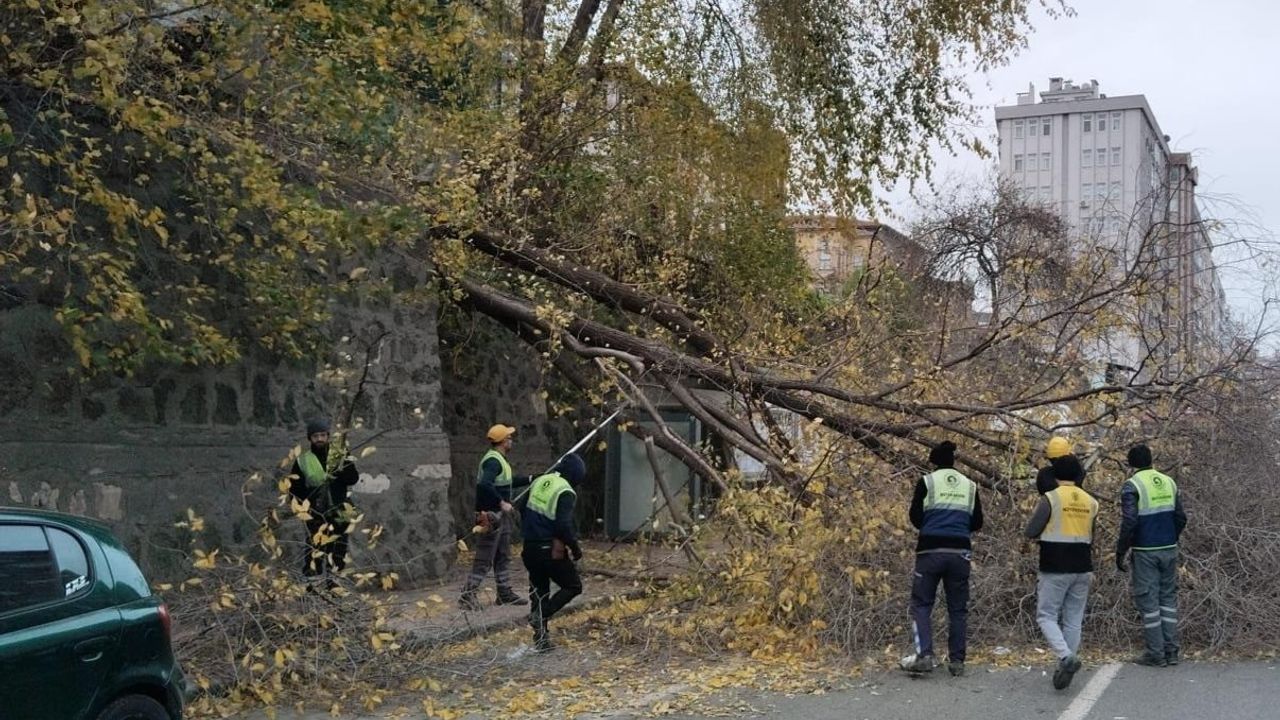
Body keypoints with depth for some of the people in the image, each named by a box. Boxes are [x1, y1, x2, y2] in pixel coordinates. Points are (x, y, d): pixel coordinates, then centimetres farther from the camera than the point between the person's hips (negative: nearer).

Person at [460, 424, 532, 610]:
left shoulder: (499, 460, 15)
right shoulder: (492, 461, -19)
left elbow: (508, 482, 29)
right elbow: (484, 484, -34)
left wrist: (530, 479, 28)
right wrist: (502, 503, -29)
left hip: (500, 515, 11)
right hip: (490, 516, -11)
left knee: (503, 556, 16)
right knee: (484, 559, -8)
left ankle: (505, 593, 25)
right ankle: (468, 595, -4)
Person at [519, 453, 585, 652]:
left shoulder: (538, 482, 8)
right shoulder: (566, 492, -14)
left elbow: (523, 511, 16)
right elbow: (563, 525, -22)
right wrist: (575, 547, -10)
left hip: (530, 548, 7)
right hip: (551, 551, -7)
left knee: (539, 591, 17)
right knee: (573, 586, 9)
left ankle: (541, 638, 19)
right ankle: (542, 615, -7)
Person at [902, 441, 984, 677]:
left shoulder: (927, 482, 0)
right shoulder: (970, 485, 10)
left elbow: (915, 517, 0)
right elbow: (977, 523, 12)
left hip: (931, 550, -3)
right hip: (960, 553, 3)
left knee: (921, 604, 4)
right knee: (958, 608, 11)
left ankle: (924, 655, -11)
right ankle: (957, 661, 10)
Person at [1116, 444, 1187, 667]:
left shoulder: (1132, 486, -10)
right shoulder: (1168, 482, 8)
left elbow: (1129, 523, -17)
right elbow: (1181, 517, 10)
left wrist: (1120, 552, -9)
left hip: (1145, 552, -5)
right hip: (1169, 550, 6)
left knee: (1148, 601, 1)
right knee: (1168, 597, 13)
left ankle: (1156, 654, 3)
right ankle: (1171, 651, 13)